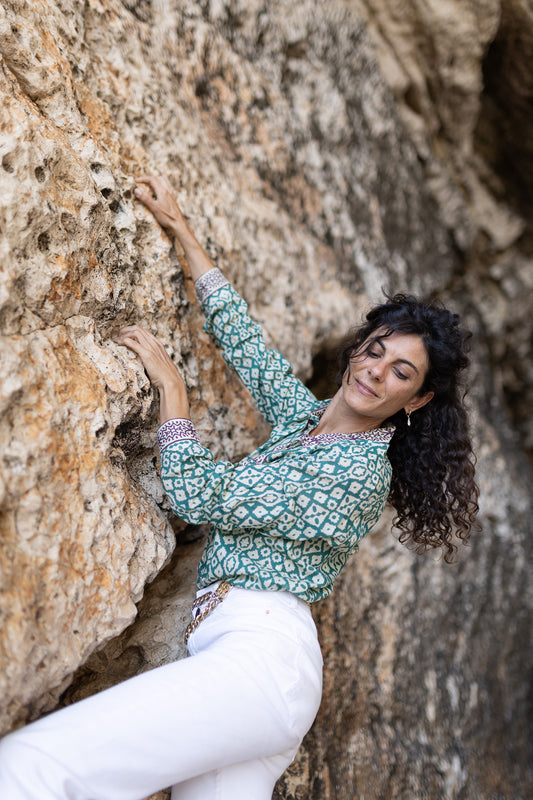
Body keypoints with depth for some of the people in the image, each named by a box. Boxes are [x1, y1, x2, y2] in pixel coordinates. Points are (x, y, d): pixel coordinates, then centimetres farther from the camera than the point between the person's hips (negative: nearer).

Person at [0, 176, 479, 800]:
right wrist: (180, 229, 28)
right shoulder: (303, 415, 18)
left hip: (263, 650, -9)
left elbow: (199, 498, -9)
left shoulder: (360, 471, -8)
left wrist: (169, 384, 0)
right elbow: (242, 339, 25)